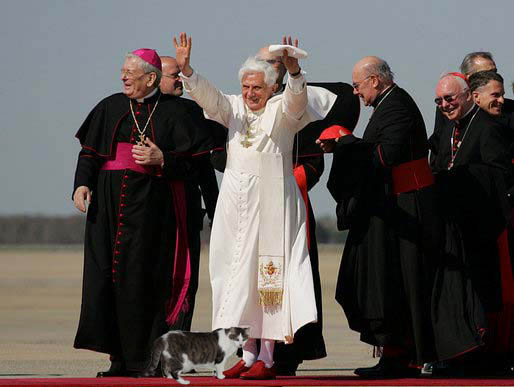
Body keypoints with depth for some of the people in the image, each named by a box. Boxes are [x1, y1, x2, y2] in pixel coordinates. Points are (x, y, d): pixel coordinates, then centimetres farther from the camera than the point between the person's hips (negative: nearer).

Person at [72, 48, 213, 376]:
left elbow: (199, 158, -1)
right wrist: (82, 183, -4)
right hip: (108, 201, 4)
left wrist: (162, 160, -13)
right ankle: (121, 359, 1)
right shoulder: (111, 107, 13)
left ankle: (149, 358, -3)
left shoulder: (174, 112, 2)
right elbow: (90, 152, 11)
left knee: (143, 279, -8)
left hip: (150, 204, -4)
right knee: (105, 273, -2)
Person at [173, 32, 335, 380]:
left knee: (268, 273, -6)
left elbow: (296, 98, -19)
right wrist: (186, 70, -21)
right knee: (239, 274, 4)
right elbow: (207, 95, -3)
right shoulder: (233, 108, 12)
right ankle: (248, 353, 9)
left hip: (271, 204, -5)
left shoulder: (282, 109, 2)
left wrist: (294, 72, -40)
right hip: (236, 203, 5)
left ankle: (267, 357, -5)